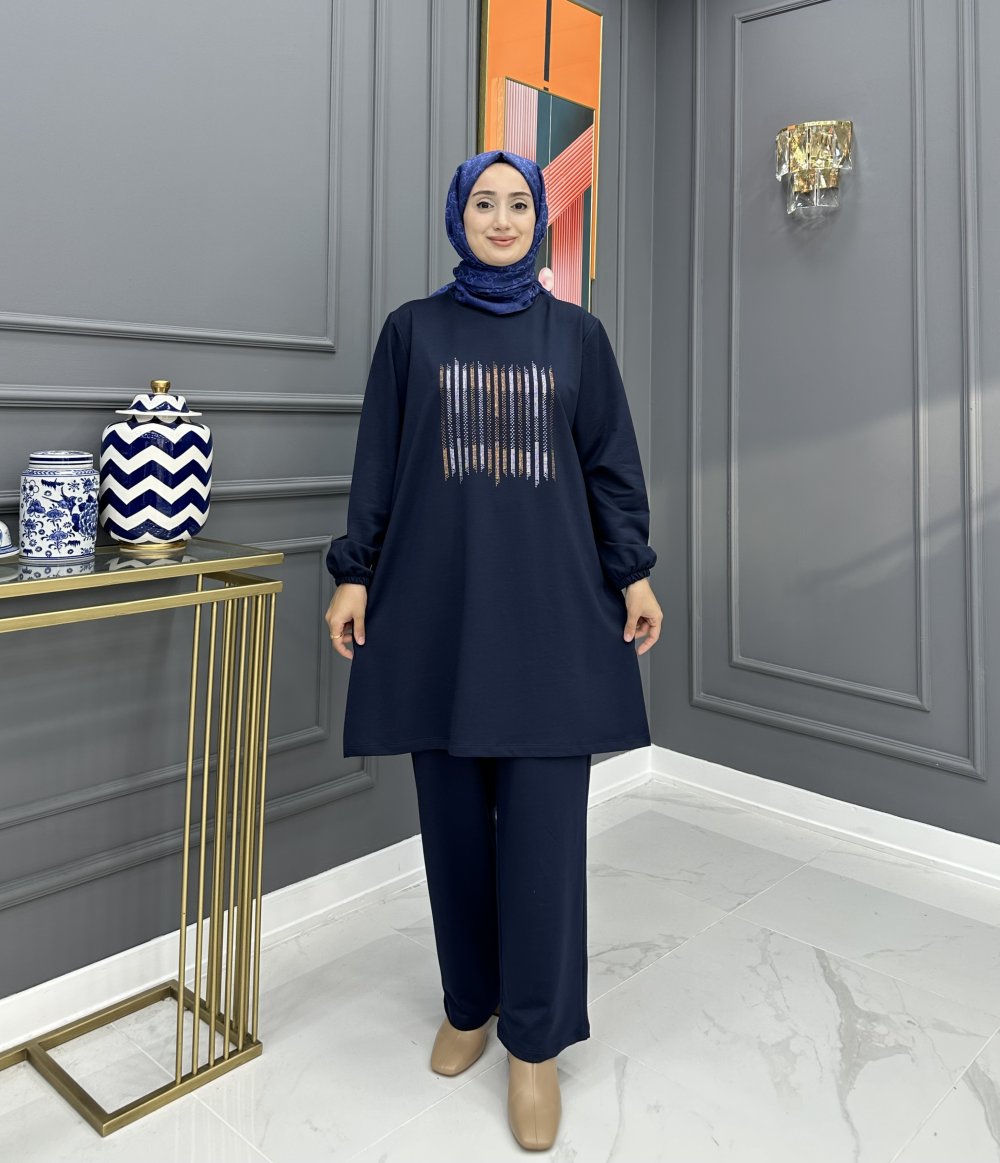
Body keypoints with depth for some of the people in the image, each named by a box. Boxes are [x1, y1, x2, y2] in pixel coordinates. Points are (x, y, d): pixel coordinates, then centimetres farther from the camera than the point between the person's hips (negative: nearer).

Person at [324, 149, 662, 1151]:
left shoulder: (576, 334, 10)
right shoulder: (412, 329, 9)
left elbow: (611, 460, 9)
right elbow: (377, 460, 7)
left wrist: (633, 572, 2)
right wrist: (354, 573, 1)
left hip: (548, 603, 0)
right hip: (437, 600, 1)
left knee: (544, 826, -2)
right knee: (452, 815, 7)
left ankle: (535, 1041, 14)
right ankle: (469, 1001, 28)